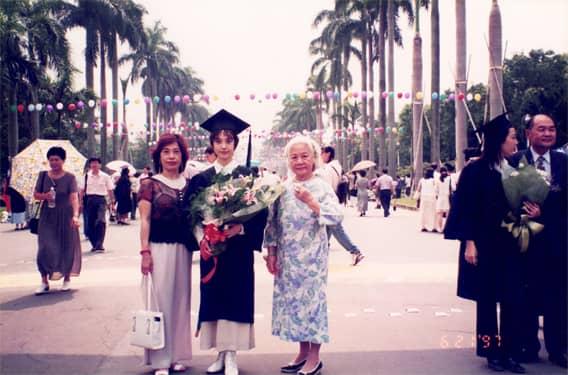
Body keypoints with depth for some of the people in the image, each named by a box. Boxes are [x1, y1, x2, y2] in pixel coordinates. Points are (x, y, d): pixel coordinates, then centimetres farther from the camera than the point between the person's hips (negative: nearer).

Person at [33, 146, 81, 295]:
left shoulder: (69, 177, -7)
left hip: (65, 216, -2)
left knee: (66, 246, 7)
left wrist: (75, 215, -33)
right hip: (47, 216, 2)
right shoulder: (43, 175, 3)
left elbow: (74, 198, -18)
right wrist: (44, 196, -14)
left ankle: (67, 279, 25)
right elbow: (35, 194, 10)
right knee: (45, 248, -3)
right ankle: (44, 282, 6)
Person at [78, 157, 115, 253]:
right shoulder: (86, 176, 7)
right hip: (89, 200, 3)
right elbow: (82, 190, 9)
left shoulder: (105, 177, 1)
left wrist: (112, 202, -1)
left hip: (101, 199, -3)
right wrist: (80, 202, 5)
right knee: (90, 223, 6)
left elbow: (110, 190, 2)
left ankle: (99, 245, -12)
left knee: (101, 221, -16)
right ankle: (94, 245, 20)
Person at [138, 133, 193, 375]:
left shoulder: (188, 184, 11)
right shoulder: (150, 184, 0)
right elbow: (144, 220, -4)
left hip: (182, 249, 4)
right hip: (159, 248, -4)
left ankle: (177, 355, 20)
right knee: (160, 299, -3)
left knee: (181, 300, 8)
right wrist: (145, 252, -11)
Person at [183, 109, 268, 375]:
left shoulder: (247, 176, 1)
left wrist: (240, 228, -19)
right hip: (210, 248, 2)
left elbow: (259, 212, -4)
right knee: (213, 298, 6)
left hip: (239, 247, -2)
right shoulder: (201, 178, 6)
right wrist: (201, 238, -11)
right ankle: (221, 353, 18)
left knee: (235, 297, -1)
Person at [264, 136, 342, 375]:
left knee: (312, 298, 1)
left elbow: (337, 217, -18)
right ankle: (303, 352, 25)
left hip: (312, 255, -4)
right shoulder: (283, 189, 6)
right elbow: (273, 222, 8)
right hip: (287, 256, 5)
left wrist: (310, 201, -27)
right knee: (292, 299, 10)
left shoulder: (322, 187, -6)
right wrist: (271, 252, 4)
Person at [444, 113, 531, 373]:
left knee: (513, 298, 3)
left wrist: (533, 213, -5)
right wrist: (469, 243, -14)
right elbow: (465, 208, -10)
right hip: (485, 244, -5)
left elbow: (521, 204, 16)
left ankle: (510, 352, 13)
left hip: (510, 244, 5)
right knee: (487, 299, 6)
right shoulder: (475, 170, -8)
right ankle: (492, 352, 18)